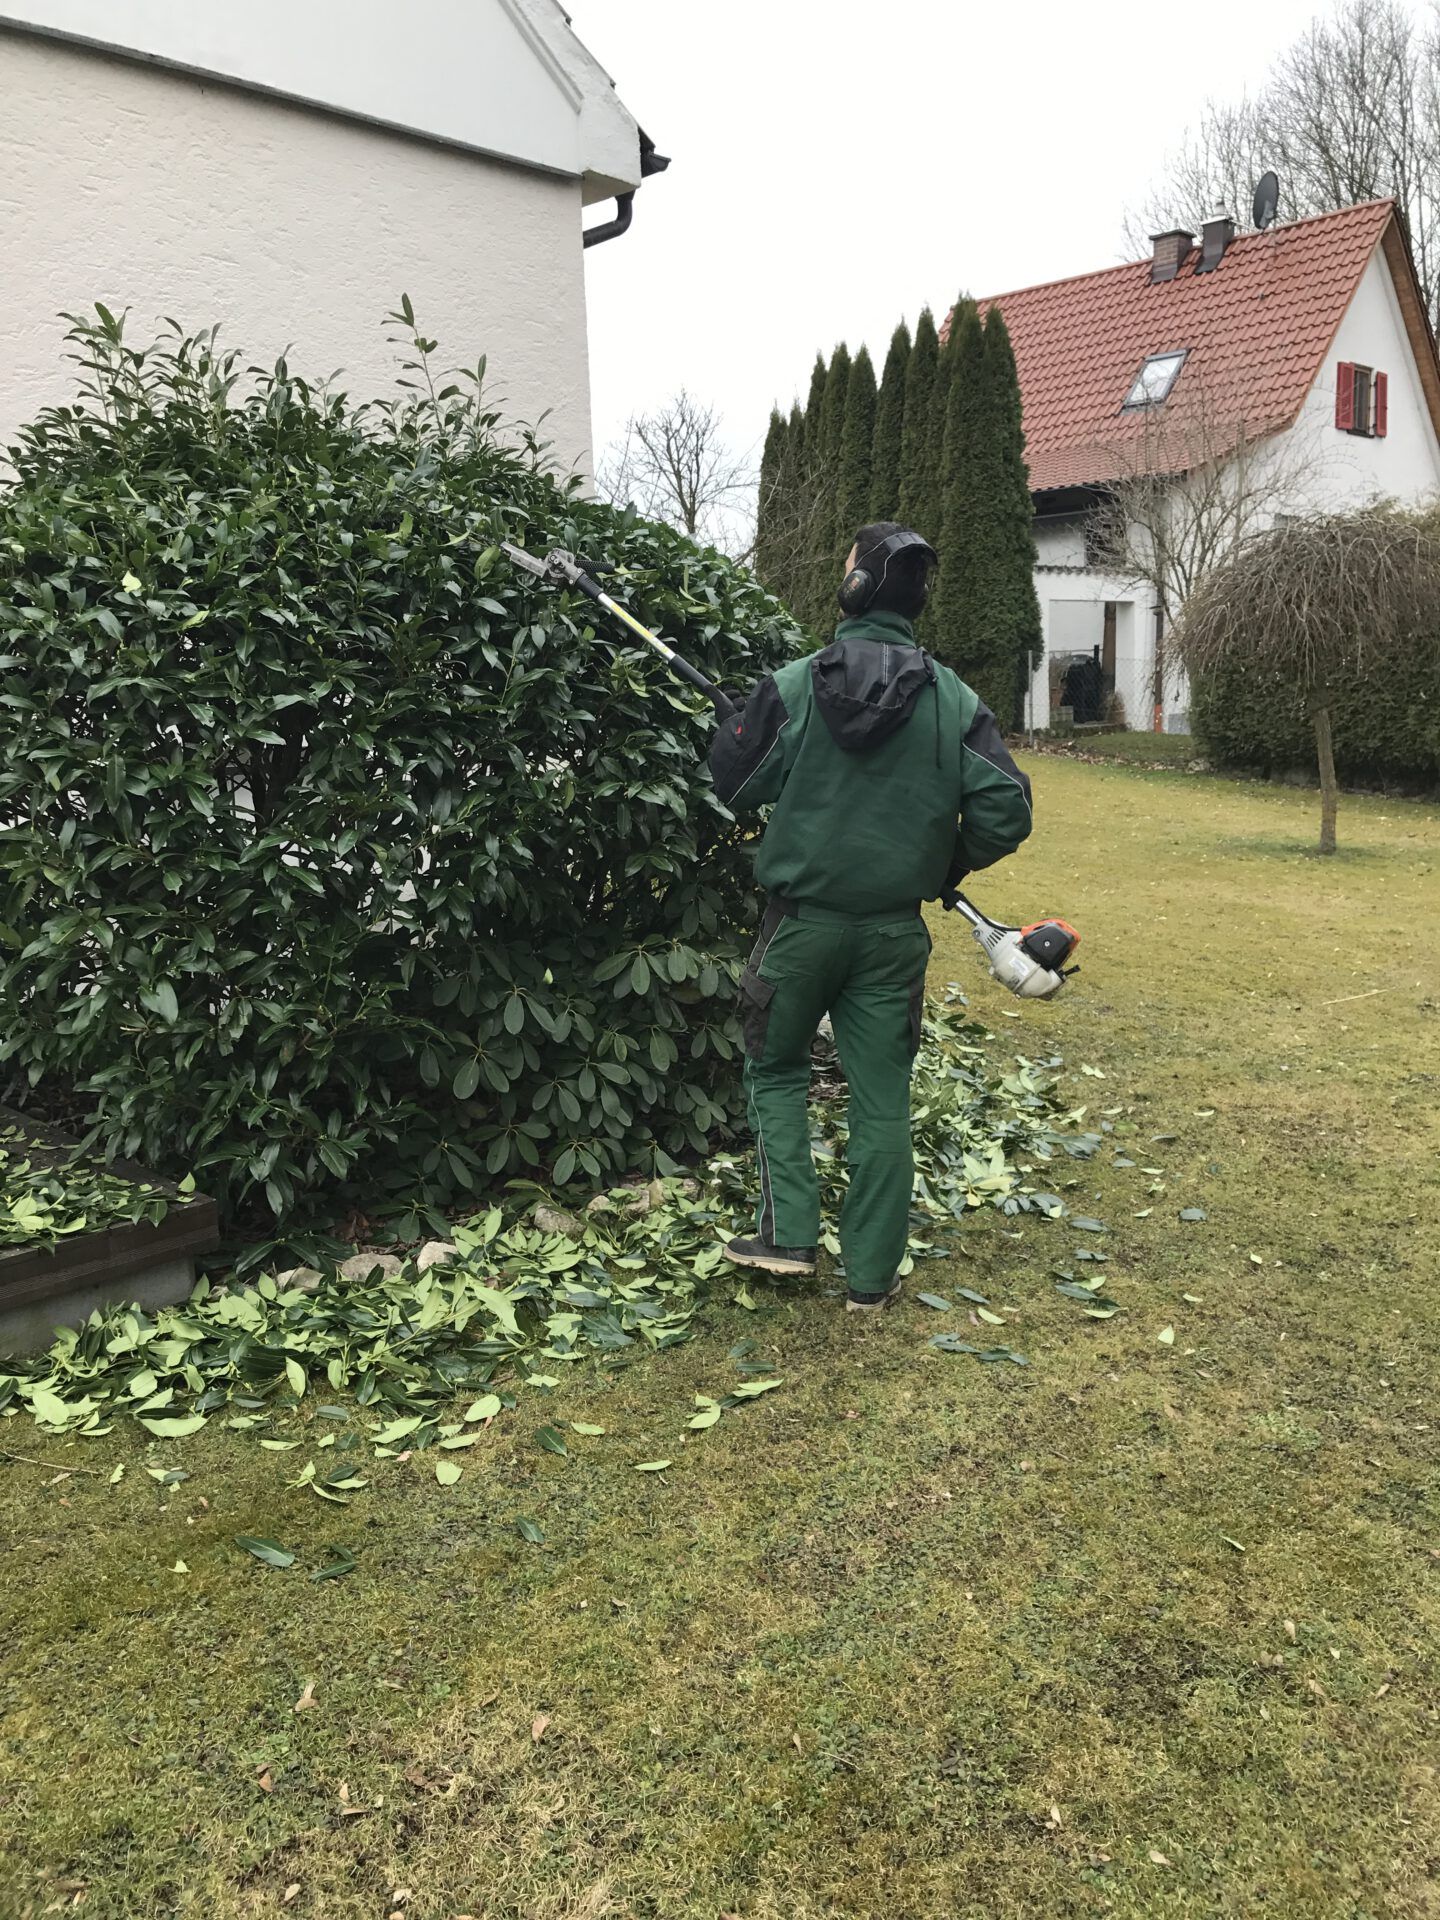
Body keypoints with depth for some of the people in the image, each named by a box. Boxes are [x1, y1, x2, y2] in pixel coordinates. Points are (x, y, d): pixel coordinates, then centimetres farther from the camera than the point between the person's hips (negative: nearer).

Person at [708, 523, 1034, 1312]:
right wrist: (948, 862, 10)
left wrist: (734, 724, 18)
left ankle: (787, 1234, 16)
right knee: (882, 1098, 10)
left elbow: (733, 784, -1)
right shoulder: (953, 699, -5)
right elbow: (1005, 809, -9)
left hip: (802, 918, -1)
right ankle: (871, 1275, 17)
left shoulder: (792, 685, -10)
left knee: (777, 1068, 21)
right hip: (895, 929, 1)